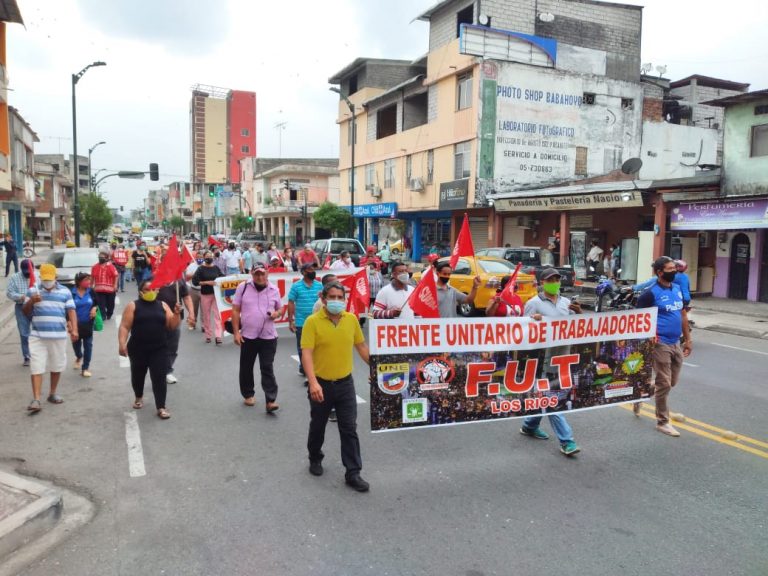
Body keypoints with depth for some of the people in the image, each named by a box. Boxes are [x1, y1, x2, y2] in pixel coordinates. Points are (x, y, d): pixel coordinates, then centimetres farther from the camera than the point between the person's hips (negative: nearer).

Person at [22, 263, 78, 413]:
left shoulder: (65, 292, 6)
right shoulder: (33, 291, 6)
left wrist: (74, 330, -9)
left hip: (59, 336, 1)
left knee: (57, 366, 11)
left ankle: (52, 394, 28)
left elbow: (71, 312, 3)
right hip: (37, 336, -1)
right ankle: (36, 400, -6)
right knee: (36, 367, -6)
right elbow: (25, 312, 7)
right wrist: (31, 302, -14)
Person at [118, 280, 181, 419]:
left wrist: (177, 314, -13)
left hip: (159, 349, 0)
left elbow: (172, 326, 4)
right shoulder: (133, 306, -1)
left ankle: (161, 407, -1)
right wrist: (122, 344, -16)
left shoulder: (162, 305, 6)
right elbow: (124, 326, -6)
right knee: (138, 375, 17)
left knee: (159, 377, -6)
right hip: (138, 349, 0)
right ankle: (139, 397, 43)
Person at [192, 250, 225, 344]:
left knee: (217, 314, -6)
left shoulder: (216, 268, 6)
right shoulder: (201, 269, -4)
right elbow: (194, 281, -12)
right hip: (205, 295, -2)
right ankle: (208, 335, 19)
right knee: (206, 316, 7)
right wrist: (207, 282, -20)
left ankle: (218, 336, -8)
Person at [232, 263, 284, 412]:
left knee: (267, 368, -1)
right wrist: (236, 332, -5)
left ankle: (271, 400, -1)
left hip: (268, 336, 0)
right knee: (246, 367, 13)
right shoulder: (243, 287, -3)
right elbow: (236, 311, -1)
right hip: (247, 336, 0)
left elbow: (281, 308, 13)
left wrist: (277, 313, -11)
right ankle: (248, 394, 31)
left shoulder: (274, 289, 2)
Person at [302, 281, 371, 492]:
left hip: (345, 383, 2)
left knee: (349, 429, 3)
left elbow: (361, 346, 11)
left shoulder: (351, 319, -1)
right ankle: (315, 459, 41)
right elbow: (306, 353, -19)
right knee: (318, 426, 17)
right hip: (321, 384, -2)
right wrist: (313, 382, -29)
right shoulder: (313, 321, -13)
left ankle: (353, 473, 12)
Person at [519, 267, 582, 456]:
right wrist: (533, 320, -27)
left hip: (562, 357, 6)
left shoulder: (566, 302, 12)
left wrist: (579, 312, -6)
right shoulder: (534, 303, -5)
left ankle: (529, 426, 34)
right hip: (544, 358, -6)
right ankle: (566, 440, -1)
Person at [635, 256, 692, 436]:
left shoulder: (678, 289, 9)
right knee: (664, 384, -1)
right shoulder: (651, 293, -13)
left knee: (672, 382, 17)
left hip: (676, 343, 8)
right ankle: (662, 422, 13)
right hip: (661, 344, -7)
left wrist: (688, 339, 15)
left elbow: (683, 314, 16)